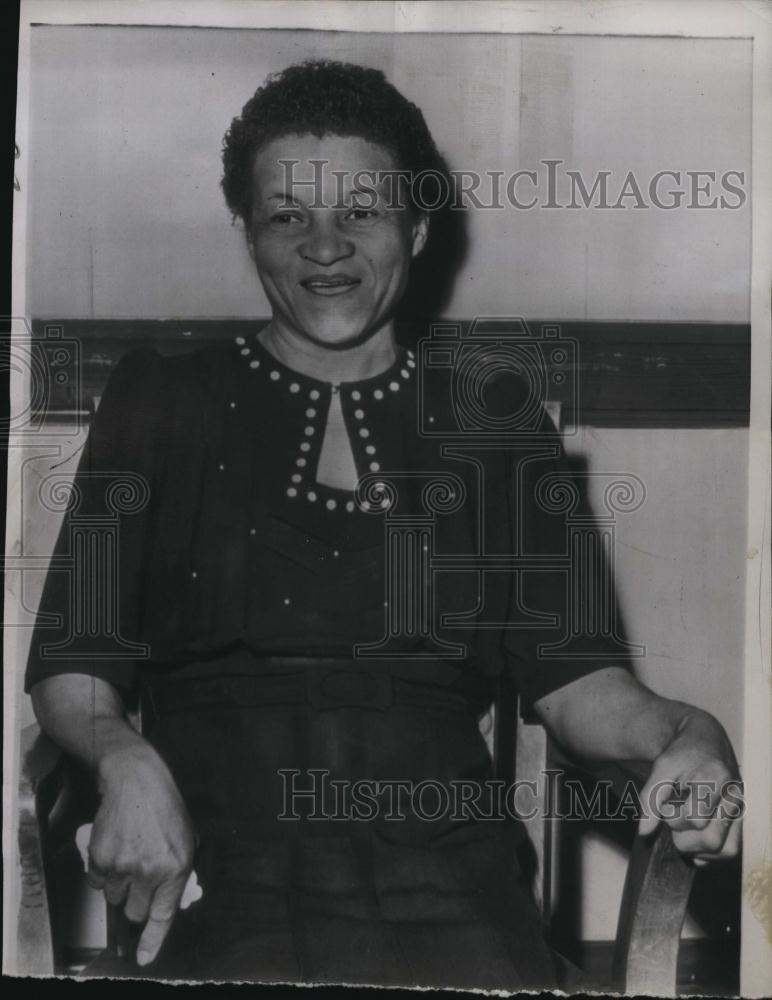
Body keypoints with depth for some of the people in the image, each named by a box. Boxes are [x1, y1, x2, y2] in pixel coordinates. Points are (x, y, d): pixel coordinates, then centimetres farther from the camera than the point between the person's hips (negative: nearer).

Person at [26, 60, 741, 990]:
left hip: (444, 901, 2)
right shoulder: (163, 404, 12)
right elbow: (69, 667, 7)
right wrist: (124, 760, -15)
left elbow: (572, 680, 11)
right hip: (219, 894, -1)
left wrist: (683, 732, -11)